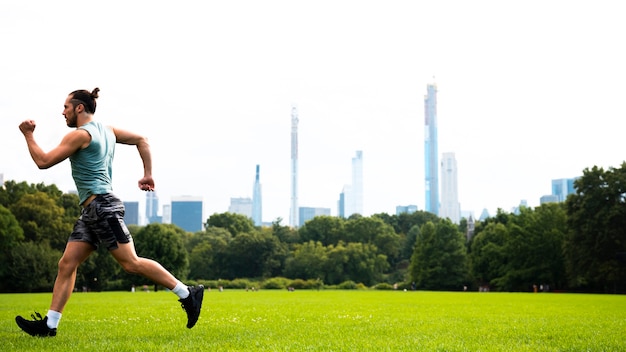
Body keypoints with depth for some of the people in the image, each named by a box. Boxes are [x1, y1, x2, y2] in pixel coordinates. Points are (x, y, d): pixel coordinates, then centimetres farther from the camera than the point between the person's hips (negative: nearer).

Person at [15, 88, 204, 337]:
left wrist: (28, 135, 4)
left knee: (131, 263, -10)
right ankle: (49, 324, 6)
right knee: (66, 264, 6)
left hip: (101, 206, -10)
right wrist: (148, 174, 19)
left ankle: (188, 295, -7)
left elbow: (43, 161, -10)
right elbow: (142, 140, 22)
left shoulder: (80, 134, -10)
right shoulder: (106, 130, 18)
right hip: (91, 211, 10)